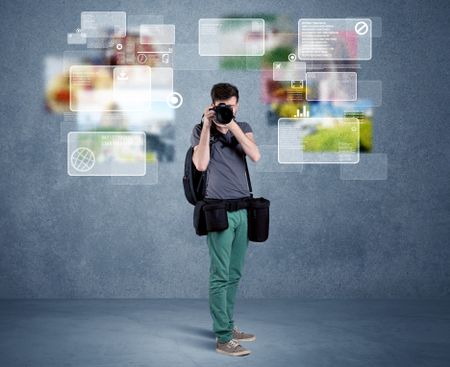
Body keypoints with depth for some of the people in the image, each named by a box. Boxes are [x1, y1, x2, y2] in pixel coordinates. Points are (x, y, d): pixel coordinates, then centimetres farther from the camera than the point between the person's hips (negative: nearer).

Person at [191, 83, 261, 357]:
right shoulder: (201, 129, 2)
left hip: (244, 209, 4)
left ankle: (228, 325, 21)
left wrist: (232, 125, -13)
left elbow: (256, 156, -7)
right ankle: (223, 338, -6)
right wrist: (207, 126, -12)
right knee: (221, 275, -7)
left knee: (234, 274, 10)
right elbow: (201, 164, -13)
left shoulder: (243, 128, 12)